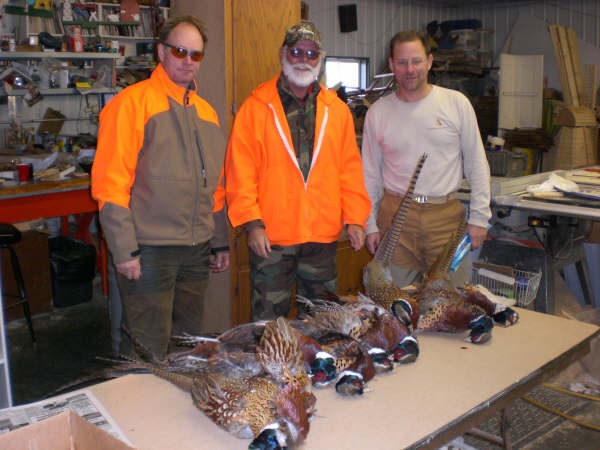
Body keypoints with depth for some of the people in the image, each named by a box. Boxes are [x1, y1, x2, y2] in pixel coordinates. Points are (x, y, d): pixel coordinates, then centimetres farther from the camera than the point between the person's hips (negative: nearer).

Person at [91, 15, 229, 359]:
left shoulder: (206, 112, 15)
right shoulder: (133, 102, -6)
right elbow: (110, 182, -12)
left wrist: (221, 243, 17)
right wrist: (124, 251, -16)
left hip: (197, 252, 6)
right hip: (149, 251, -6)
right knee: (149, 354, 0)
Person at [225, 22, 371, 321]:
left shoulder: (336, 109, 11)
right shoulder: (256, 108, 0)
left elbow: (350, 169, 11)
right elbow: (240, 171, -4)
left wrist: (355, 218, 3)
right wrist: (251, 223, -11)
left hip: (323, 235, 3)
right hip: (271, 237, -3)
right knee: (269, 318, 4)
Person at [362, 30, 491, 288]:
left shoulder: (456, 104, 2)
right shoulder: (377, 112, 5)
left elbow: (476, 165, 6)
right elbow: (370, 174, 11)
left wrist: (479, 217, 1)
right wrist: (370, 224, 7)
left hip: (446, 216, 0)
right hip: (395, 215, 1)